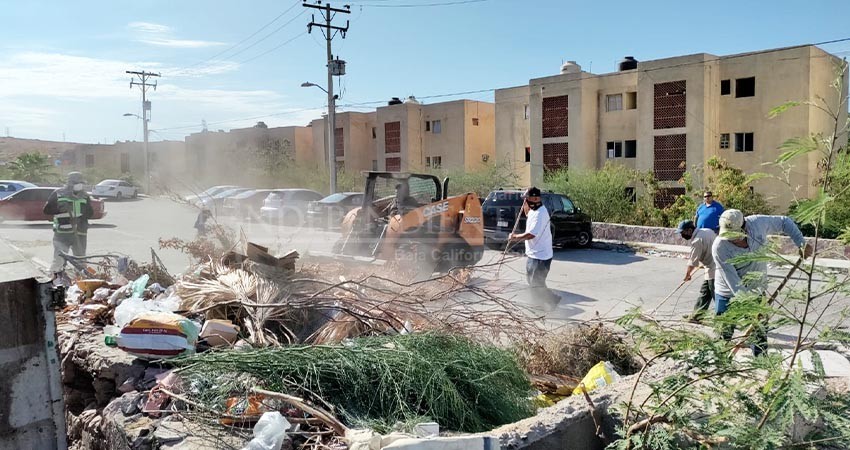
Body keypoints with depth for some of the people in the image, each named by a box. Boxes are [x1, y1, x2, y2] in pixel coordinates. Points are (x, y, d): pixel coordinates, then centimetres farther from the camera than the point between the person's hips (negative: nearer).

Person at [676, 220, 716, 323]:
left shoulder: (697, 240, -18)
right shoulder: (707, 230, 9)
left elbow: (693, 262, -11)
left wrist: (687, 275, 4)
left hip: (713, 271, -10)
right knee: (704, 291, 17)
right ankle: (696, 315, 25)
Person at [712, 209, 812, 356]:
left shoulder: (758, 223, -19)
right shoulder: (720, 247, -28)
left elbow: (785, 222, 0)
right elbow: (732, 281, -28)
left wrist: (802, 243, -7)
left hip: (756, 289, 3)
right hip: (727, 292, -3)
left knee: (759, 332, 7)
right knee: (723, 334, 3)